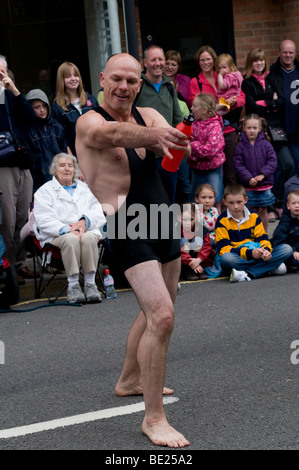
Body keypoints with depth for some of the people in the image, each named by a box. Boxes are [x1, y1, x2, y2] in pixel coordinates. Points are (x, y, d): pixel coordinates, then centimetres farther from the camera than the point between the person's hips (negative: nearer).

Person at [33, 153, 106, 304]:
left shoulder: (85, 189, 24)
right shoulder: (45, 191, 13)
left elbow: (98, 213, 10)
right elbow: (44, 220, -3)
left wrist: (85, 221, -14)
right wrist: (66, 230, -19)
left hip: (86, 230, 2)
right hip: (57, 235, -2)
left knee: (89, 238, -34)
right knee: (71, 239, -37)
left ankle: (90, 283, -30)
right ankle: (73, 285, -33)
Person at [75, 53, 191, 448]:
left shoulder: (149, 116, 7)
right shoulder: (90, 123, -11)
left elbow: (167, 139, -14)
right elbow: (113, 135, -35)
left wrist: (168, 140, -38)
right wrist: (153, 135, -54)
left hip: (162, 220, 8)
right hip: (126, 226, -7)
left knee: (156, 311, 21)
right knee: (161, 316, -18)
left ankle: (130, 380, 44)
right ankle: (154, 418, -9)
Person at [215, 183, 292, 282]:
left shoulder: (253, 216, 9)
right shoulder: (222, 221, -4)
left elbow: (263, 238, 9)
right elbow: (224, 248, -12)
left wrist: (266, 250, -17)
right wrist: (249, 253, -24)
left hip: (256, 256, 4)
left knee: (287, 249, -15)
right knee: (226, 258, -40)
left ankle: (247, 274, -29)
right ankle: (269, 268, -29)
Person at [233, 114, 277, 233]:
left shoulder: (265, 144, 0)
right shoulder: (241, 146, -1)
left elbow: (272, 161, -4)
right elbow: (238, 165, -5)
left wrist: (262, 175, -16)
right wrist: (249, 178, -15)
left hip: (264, 183, 0)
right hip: (248, 185, 0)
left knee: (263, 210, 6)